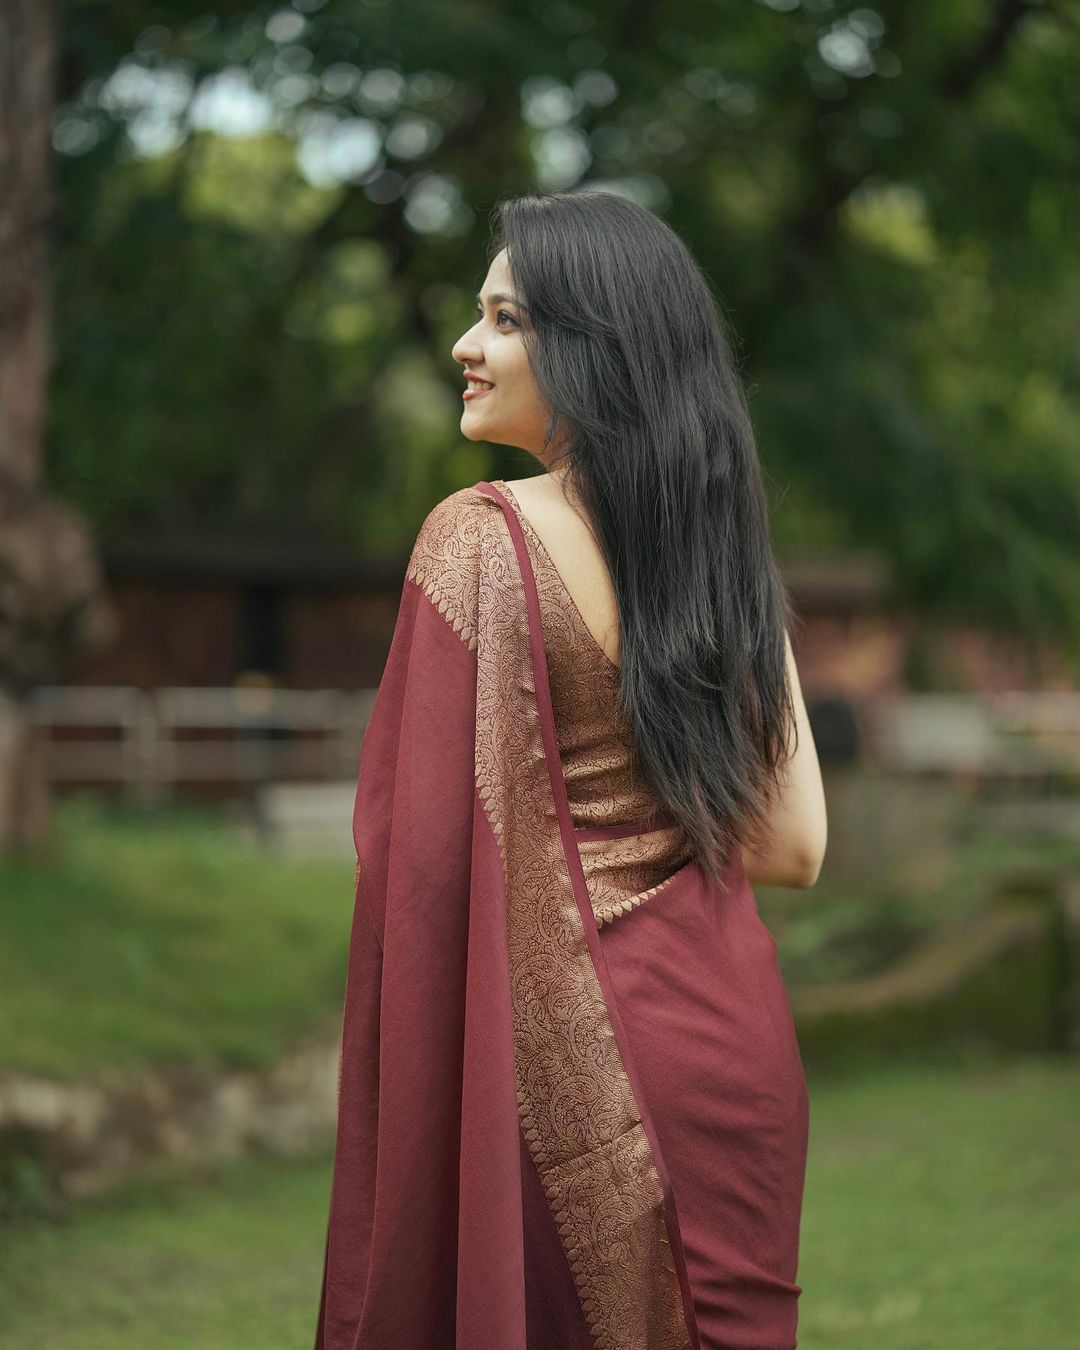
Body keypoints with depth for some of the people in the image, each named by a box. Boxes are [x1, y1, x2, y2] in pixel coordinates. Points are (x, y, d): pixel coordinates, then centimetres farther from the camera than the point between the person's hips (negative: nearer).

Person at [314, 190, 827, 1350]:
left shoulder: (481, 538, -14)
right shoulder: (723, 551, 4)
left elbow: (429, 852, -17)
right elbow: (793, 848, 6)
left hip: (563, 1048, -6)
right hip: (735, 1031, 6)